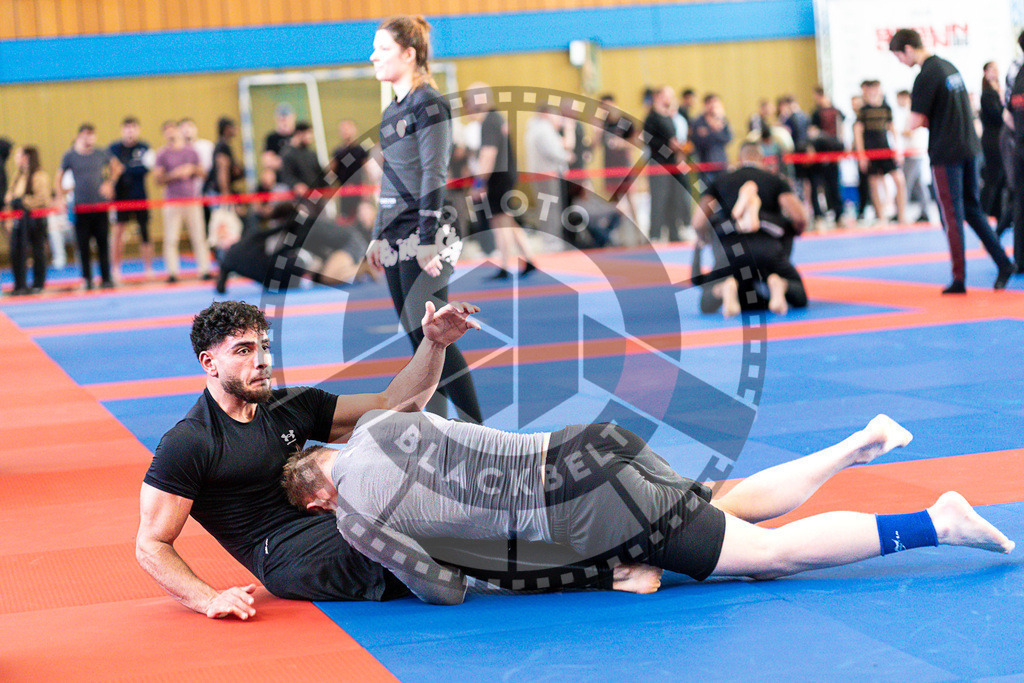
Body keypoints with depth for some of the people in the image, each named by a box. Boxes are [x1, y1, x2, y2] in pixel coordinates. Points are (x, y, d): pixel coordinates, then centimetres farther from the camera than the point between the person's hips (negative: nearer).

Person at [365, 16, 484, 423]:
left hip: (423, 237, -9)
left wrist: (427, 239, -19)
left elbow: (434, 174, -15)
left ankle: (476, 432, -6)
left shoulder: (428, 103, -9)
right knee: (418, 340, 8)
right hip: (397, 243, 9)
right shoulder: (391, 112, 16)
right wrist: (378, 236, 20)